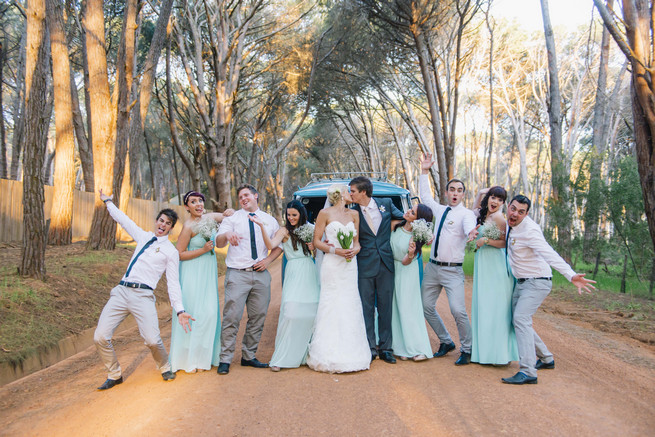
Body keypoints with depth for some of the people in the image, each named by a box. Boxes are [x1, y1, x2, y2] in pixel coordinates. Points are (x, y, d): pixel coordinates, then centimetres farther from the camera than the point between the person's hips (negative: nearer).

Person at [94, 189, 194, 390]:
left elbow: (173, 282, 0)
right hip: (121, 292, 5)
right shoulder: (143, 236, 19)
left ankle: (165, 368, 14)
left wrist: (180, 310, -9)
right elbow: (123, 219, 32)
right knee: (100, 337, -6)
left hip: (143, 296, -5)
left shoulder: (171, 251, 5)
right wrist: (108, 202, 41)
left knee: (152, 340, -19)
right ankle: (114, 375, 17)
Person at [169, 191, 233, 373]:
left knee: (209, 313, 6)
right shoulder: (188, 227, -14)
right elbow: (179, 254, -13)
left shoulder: (210, 217, 3)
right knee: (194, 314, -2)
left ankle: (203, 356, 20)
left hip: (208, 273, 6)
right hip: (193, 274, -6)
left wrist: (230, 213, -3)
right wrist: (203, 250, -17)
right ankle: (188, 359, 12)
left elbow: (230, 216, 19)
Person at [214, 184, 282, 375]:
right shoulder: (232, 218, 6)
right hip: (237, 274, -3)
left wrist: (268, 259, -1)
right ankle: (225, 359, 3)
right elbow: (218, 243, -6)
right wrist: (227, 235, -30)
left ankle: (249, 356, 22)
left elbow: (279, 245, 18)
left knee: (258, 318, 8)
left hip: (261, 274, 3)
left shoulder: (270, 220, 13)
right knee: (232, 317, -7)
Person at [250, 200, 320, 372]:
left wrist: (314, 247, -1)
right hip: (294, 273, -5)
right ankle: (281, 358, -6)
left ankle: (305, 354, 17)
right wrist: (262, 226, -25)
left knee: (310, 314, 1)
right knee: (291, 312, -15)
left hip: (310, 274, 5)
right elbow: (271, 245, -16)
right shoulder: (284, 231, 1)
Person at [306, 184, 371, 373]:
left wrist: (355, 250, -6)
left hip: (350, 265, 4)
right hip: (332, 265, -4)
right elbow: (316, 241, 0)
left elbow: (357, 241, 17)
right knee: (331, 307, -6)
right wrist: (335, 250, -13)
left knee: (350, 306, 1)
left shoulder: (354, 214, 14)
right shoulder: (325, 213, 1)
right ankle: (330, 356, 1)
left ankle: (350, 353, 9)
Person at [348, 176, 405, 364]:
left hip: (386, 264, 1)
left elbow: (403, 219, 16)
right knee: (367, 308, 4)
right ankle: (370, 348, 16)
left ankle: (385, 348, 20)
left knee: (385, 308, 9)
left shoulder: (386, 204, 3)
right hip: (365, 266, -1)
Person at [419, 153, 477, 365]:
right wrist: (424, 172, 24)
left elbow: (469, 227, -29)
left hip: (453, 271, -7)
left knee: (458, 310, -15)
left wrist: (471, 233, -53)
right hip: (432, 268, 7)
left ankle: (466, 350, 7)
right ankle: (446, 342, 29)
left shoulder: (466, 214, -7)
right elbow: (425, 196, 28)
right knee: (426, 307, 11)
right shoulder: (440, 210, 13)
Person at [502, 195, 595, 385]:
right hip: (521, 282, 9)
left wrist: (571, 275, -50)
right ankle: (546, 359, 31)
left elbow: (550, 255, -37)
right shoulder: (510, 223, 1)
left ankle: (528, 372, -25)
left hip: (537, 282, -9)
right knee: (518, 321, 14)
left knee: (521, 319, -23)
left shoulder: (529, 230, -25)